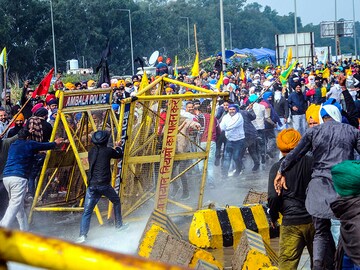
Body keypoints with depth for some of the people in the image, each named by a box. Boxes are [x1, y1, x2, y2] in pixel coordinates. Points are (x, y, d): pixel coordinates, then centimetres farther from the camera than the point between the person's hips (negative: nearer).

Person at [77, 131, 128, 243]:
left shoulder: (91, 151, 11)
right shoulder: (108, 151, -2)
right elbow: (120, 155, 15)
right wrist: (118, 147, 35)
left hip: (92, 185, 3)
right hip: (104, 184, -3)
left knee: (87, 211, -1)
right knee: (116, 201, 25)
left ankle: (82, 235, -14)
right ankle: (119, 225, 35)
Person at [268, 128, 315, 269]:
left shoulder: (277, 167, -5)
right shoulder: (312, 162, 2)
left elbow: (273, 196, -11)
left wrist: (273, 216, 6)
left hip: (291, 222, -3)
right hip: (315, 219, 3)